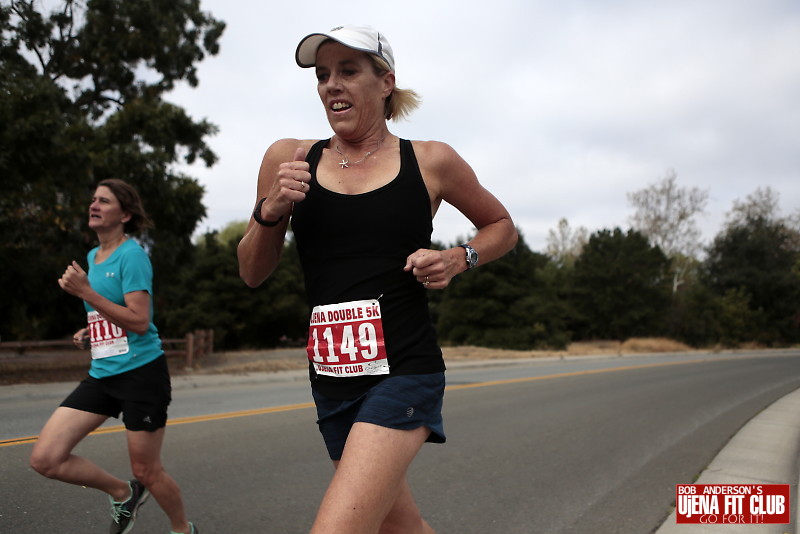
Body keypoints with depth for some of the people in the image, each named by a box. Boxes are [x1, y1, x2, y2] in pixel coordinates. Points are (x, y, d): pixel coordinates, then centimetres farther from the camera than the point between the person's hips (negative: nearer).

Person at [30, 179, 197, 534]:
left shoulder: (132, 256, -11)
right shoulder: (92, 257, 13)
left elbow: (139, 321, -21)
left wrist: (85, 291, -21)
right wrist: (89, 332, 9)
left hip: (141, 372, -7)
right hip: (101, 374, 8)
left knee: (146, 471, 4)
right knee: (44, 458, -3)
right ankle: (123, 493, 20)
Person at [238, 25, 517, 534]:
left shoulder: (431, 162, -1)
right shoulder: (290, 159, 3)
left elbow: (503, 227, 14)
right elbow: (253, 273, 9)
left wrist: (458, 259, -6)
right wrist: (270, 211, -10)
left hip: (405, 369, -4)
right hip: (331, 376, 4)